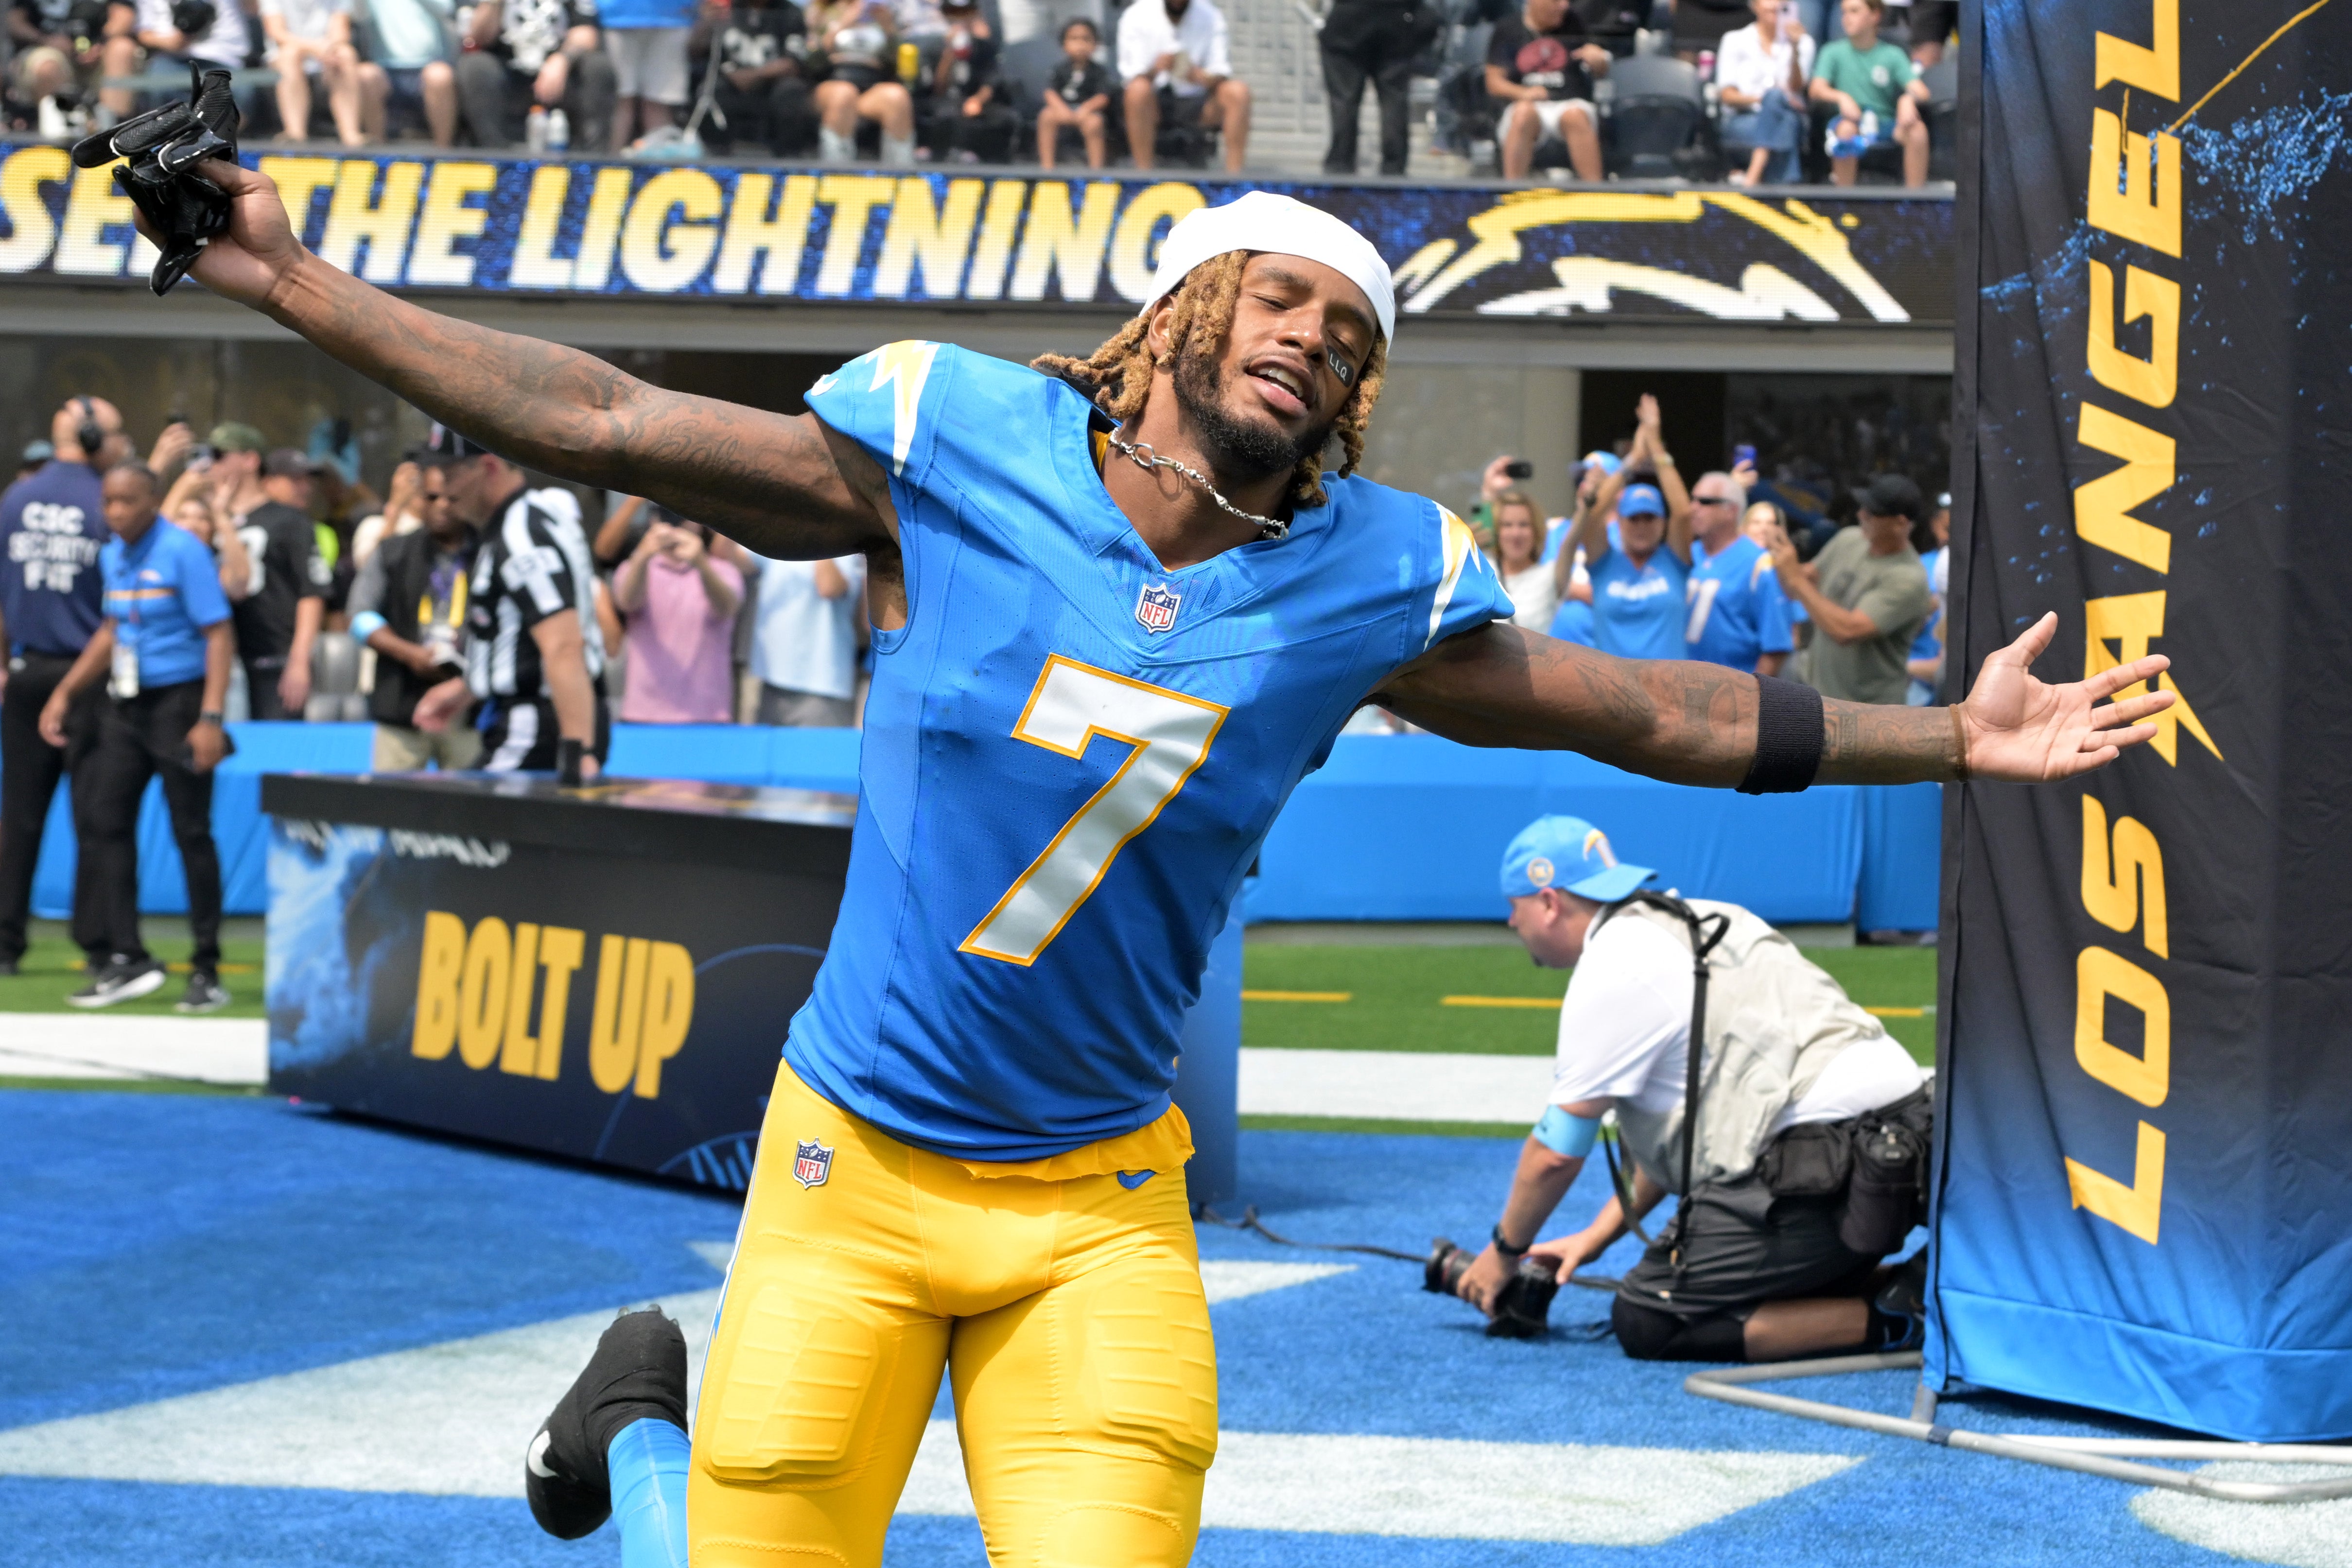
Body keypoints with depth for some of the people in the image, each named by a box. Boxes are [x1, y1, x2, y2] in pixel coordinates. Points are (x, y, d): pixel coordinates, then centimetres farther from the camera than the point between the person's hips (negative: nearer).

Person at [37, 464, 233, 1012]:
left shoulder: (184, 553, -11)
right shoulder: (112, 556, 11)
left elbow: (219, 635, -14)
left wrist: (210, 718, -21)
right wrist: (65, 693, 17)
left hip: (179, 700, -7)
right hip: (126, 704, 7)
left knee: (191, 832, -3)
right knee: (102, 820, 1)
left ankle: (206, 972, 4)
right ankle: (126, 960, 7)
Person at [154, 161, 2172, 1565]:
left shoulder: (1376, 580, -3)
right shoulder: (955, 445, -9)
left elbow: (1663, 714, 8)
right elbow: (609, 423, -5)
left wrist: (1953, 740, 5)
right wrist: (303, 289, -8)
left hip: (1101, 1211, 2)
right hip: (854, 1170, -2)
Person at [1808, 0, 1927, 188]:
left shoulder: (1892, 54, 9)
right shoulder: (1833, 52, 8)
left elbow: (1921, 91, -2)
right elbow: (1816, 89, -6)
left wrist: (1909, 98, -26)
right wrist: (1841, 97, -28)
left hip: (1887, 125, 1)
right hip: (1851, 120, -1)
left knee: (1917, 128, -29)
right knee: (1847, 128, -36)